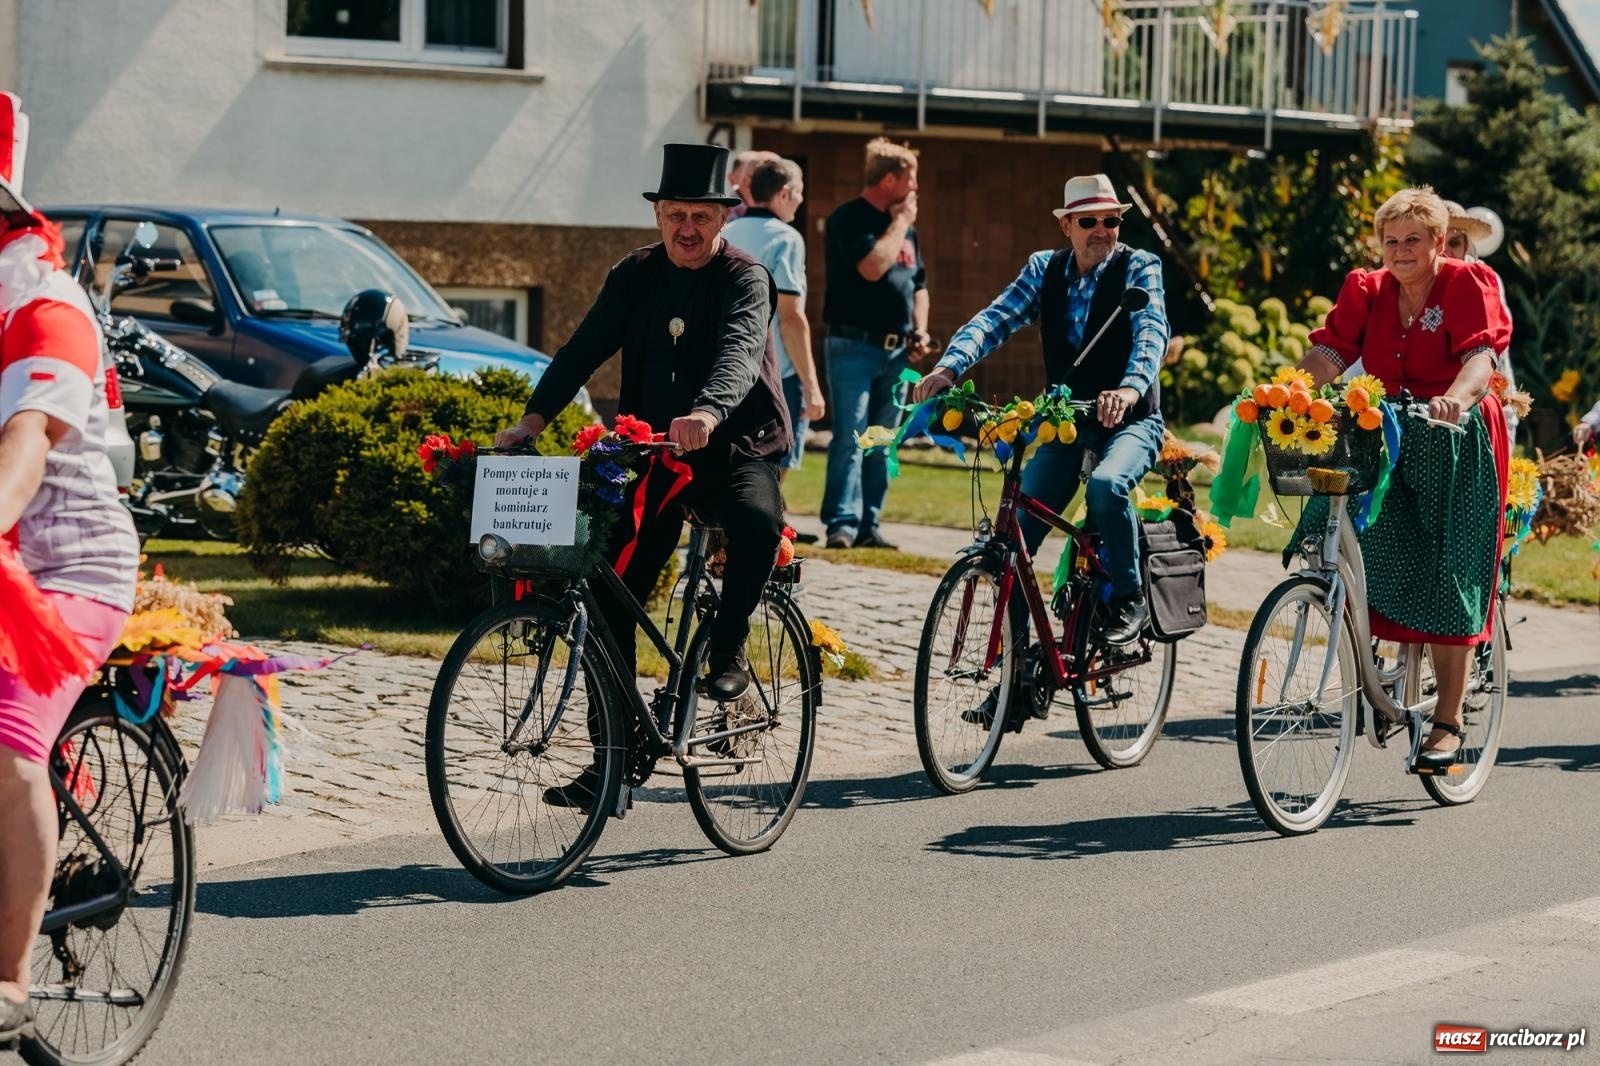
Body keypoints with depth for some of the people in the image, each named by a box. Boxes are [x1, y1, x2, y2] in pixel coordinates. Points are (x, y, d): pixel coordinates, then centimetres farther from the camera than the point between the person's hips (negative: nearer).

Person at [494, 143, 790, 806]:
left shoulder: (745, 279, -9)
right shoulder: (634, 275, 6)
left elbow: (740, 351, -28)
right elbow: (585, 348, -1)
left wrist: (708, 412, -48)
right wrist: (534, 416, -17)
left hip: (735, 450, -4)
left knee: (758, 523, -37)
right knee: (610, 598, -3)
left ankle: (728, 647, -11)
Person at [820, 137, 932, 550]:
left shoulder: (905, 226, 17)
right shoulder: (849, 218, -7)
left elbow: (919, 283, 25)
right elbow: (872, 267, -21)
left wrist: (920, 331, 9)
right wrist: (900, 223, -9)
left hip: (896, 350, 7)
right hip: (854, 345, -7)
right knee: (850, 437, -12)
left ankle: (869, 525, 10)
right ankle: (842, 523, -14)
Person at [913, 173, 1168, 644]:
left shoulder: (1139, 267, -8)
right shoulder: (1044, 269, 4)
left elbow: (1152, 331, -25)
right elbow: (996, 318, -9)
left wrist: (1131, 387, -46)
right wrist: (948, 367, -29)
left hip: (1130, 420, -4)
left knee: (1107, 485, -34)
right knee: (1017, 525, -12)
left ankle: (1129, 598, -16)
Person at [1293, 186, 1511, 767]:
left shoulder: (1468, 285, -7)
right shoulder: (1367, 291, 7)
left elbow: (1481, 356, -23)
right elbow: (1329, 351, -6)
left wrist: (1457, 398, -44)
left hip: (1454, 446, -4)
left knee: (1446, 582, -4)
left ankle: (1448, 722, 7)